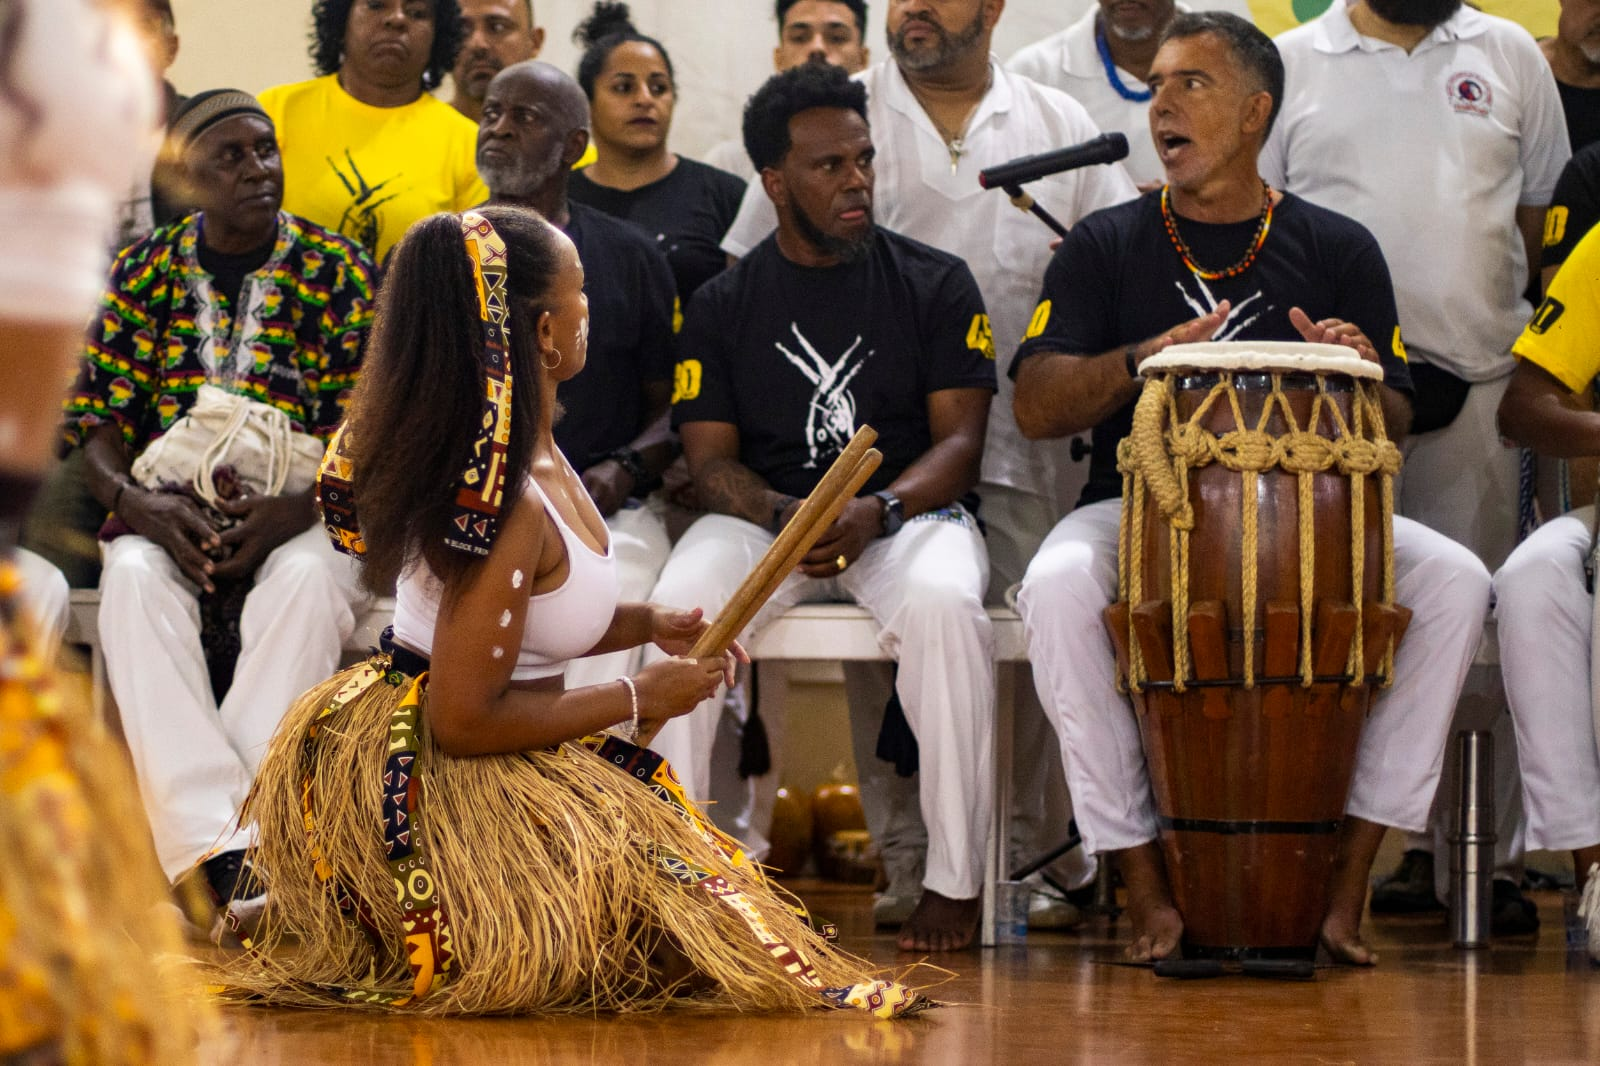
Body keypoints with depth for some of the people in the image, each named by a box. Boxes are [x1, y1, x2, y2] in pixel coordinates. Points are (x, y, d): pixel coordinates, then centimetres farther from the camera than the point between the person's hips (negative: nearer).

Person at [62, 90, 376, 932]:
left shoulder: (338, 271, 4)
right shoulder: (143, 271, 9)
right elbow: (97, 420, 4)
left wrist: (294, 511, -20)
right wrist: (137, 503, -17)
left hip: (298, 517, -1)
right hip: (169, 514, 1)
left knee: (307, 580, -37)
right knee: (134, 580, -34)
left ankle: (224, 840, -42)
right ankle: (218, 843, -44)